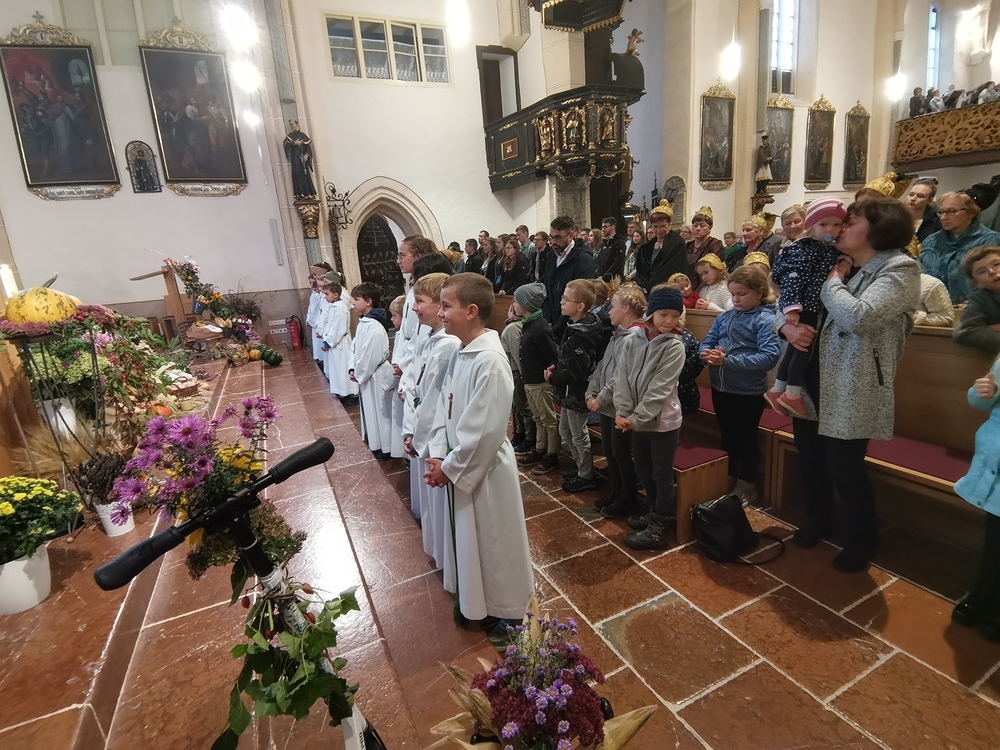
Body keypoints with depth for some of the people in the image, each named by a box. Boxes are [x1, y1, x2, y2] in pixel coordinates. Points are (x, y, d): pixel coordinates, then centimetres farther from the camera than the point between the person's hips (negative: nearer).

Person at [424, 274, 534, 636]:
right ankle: (476, 602, 48)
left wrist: (449, 468, -15)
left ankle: (505, 610, 37)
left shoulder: (490, 361, -26)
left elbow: (484, 432, -26)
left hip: (484, 470, -8)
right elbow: (444, 406, 5)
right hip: (458, 465, 8)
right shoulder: (459, 353, 0)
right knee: (468, 541, 25)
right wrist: (439, 457, -4)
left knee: (494, 544, 13)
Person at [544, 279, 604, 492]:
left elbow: (576, 372, -28)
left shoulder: (580, 337, -27)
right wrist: (556, 366, 0)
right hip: (569, 392, 10)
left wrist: (553, 378, -16)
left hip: (576, 394, -10)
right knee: (565, 431, 22)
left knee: (579, 436, 7)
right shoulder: (576, 327, 4)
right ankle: (581, 466, 40)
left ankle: (586, 476, 26)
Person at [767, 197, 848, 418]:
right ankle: (792, 394, 2)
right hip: (804, 308, -9)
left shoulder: (835, 251, 13)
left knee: (797, 348, 12)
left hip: (816, 308, 9)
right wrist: (792, 307, -30)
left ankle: (778, 390, 21)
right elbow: (794, 278, -22)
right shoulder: (806, 250, -13)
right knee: (803, 348, -7)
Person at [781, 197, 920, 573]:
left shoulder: (899, 269, -10)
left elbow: (857, 317, -26)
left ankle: (861, 541, 29)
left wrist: (833, 280, -10)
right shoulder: (838, 265, 12)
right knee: (810, 457, 17)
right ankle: (818, 520, 41)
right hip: (813, 379, 7)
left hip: (851, 389, -7)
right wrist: (787, 326, -10)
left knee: (844, 468, 4)